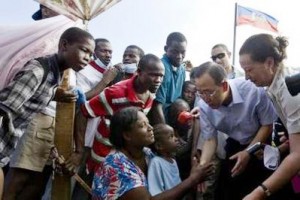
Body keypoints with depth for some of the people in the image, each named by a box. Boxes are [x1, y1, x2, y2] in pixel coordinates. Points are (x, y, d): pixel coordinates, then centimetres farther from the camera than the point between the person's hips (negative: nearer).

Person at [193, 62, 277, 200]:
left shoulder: (253, 90, -33)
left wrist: (248, 152, -24)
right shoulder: (204, 105, -22)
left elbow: (268, 125, -18)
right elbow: (210, 140, -12)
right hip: (235, 145, 3)